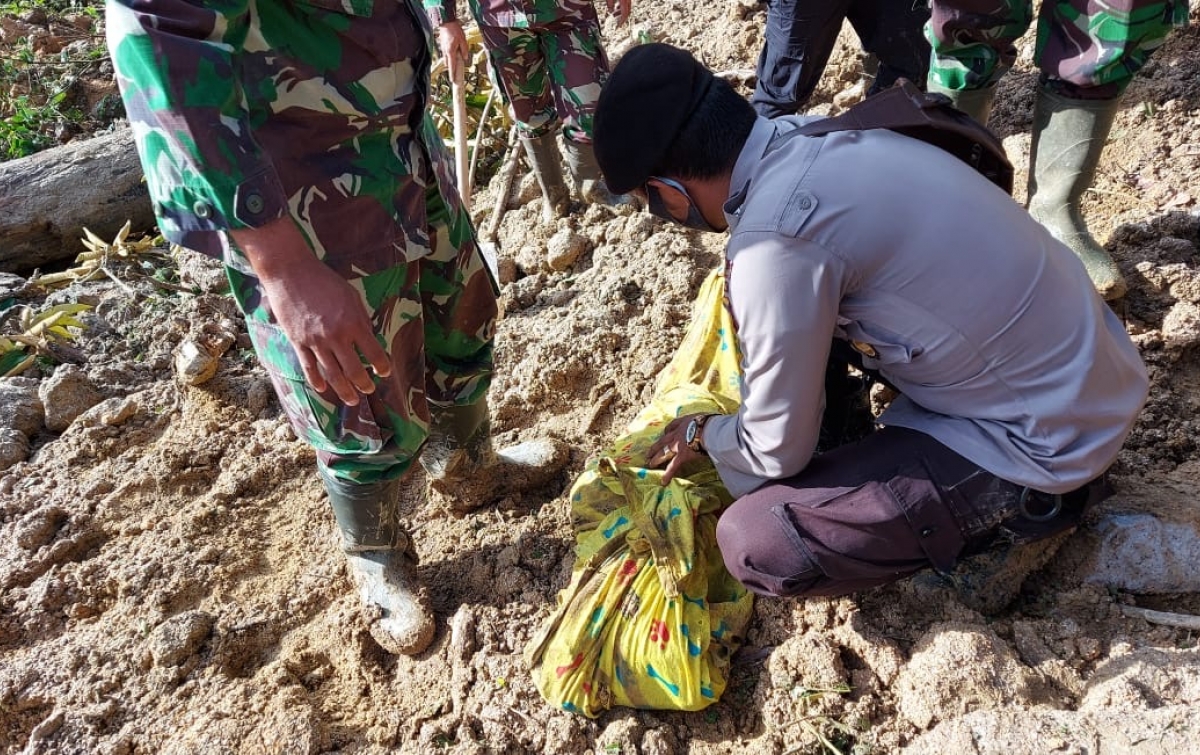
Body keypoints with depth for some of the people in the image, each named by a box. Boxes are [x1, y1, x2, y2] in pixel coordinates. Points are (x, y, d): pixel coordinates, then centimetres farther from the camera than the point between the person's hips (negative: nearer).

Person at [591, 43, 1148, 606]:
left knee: (755, 542, -14)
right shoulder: (813, 138, -2)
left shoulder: (772, 240, -27)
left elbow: (777, 450, -14)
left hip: (1048, 437, -8)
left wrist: (702, 436, 6)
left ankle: (1020, 508, 4)